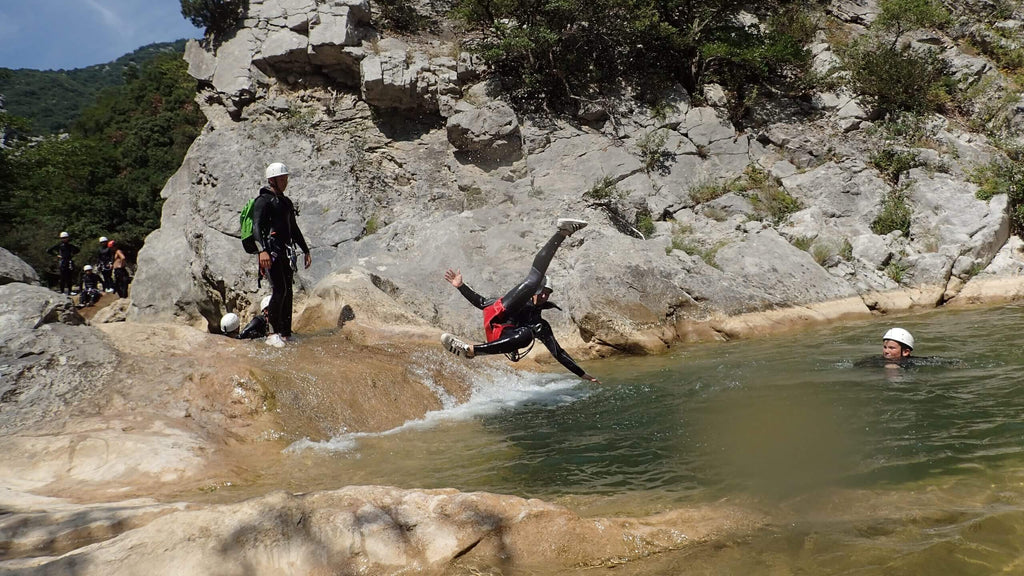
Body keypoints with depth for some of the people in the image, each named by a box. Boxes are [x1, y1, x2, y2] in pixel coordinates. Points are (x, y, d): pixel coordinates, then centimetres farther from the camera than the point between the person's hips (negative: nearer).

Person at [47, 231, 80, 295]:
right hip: (62, 263, -4)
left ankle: (70, 291, 11)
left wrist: (72, 254, 15)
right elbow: (48, 251, 0)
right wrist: (56, 254, -4)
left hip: (69, 263, 4)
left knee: (69, 278, 6)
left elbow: (78, 250, 28)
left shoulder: (70, 245, 12)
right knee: (63, 278, -7)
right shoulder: (59, 245, 0)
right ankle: (62, 291, -2)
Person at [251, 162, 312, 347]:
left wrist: (306, 250, 28)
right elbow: (256, 227, -15)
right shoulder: (263, 200, -3)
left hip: (285, 252, 8)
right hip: (271, 251, -8)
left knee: (287, 291, 5)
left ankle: (286, 332, 9)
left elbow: (294, 229, 31)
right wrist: (262, 250, -29)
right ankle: (272, 333, -12)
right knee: (279, 290, -17)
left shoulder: (286, 202, 23)